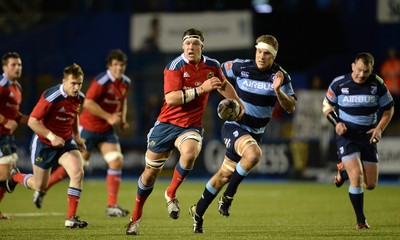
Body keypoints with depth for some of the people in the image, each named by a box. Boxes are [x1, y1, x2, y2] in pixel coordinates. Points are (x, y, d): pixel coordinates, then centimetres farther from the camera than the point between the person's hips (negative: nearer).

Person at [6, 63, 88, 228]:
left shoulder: (79, 98, -5)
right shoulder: (51, 97, -27)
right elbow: (32, 121, -25)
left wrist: (77, 137, 8)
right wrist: (51, 136, -33)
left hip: (66, 142, 5)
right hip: (44, 144, -5)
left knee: (78, 173, -21)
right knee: (40, 186, 8)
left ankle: (71, 218, -14)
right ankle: (15, 176, 43)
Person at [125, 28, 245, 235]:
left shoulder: (212, 66, 1)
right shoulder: (175, 66, -13)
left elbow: (223, 85, 23)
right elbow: (171, 98, -25)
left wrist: (237, 102, 19)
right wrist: (201, 89, -28)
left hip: (191, 126, 2)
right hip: (167, 123, -2)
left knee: (190, 153, -33)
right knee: (150, 173, 5)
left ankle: (171, 194, -9)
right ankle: (136, 216, 27)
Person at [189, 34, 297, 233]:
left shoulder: (280, 76, -7)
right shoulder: (240, 67, -12)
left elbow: (290, 108, -11)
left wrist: (278, 91, -28)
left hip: (255, 133, 4)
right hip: (234, 125, -4)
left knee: (224, 176, 11)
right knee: (254, 154, -34)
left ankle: (198, 212, 32)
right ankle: (228, 197, -15)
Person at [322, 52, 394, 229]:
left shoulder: (377, 84, -5)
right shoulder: (339, 83, -8)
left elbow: (388, 109, 7)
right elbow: (326, 105, 7)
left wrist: (379, 128, -9)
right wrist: (336, 123, -10)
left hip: (368, 136, 3)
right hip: (346, 135, -3)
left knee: (370, 185, 4)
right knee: (357, 177, -20)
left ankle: (343, 171, 36)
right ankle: (361, 220, -6)